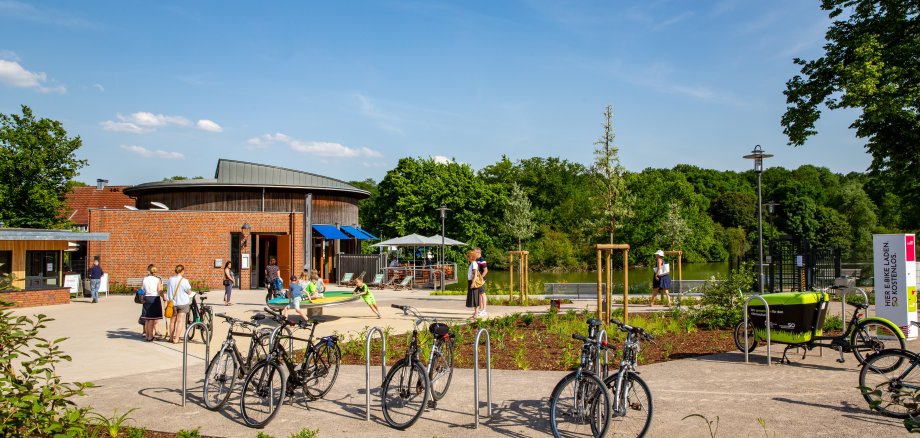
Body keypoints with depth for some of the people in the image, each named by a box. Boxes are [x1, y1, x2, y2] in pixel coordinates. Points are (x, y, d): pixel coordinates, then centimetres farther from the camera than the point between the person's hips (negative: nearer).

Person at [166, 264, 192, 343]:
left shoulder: (170, 279, -2)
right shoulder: (184, 281, -15)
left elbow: (167, 289, 7)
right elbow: (189, 291, -8)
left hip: (172, 302, 4)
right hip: (182, 302, -4)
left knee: (172, 320, 16)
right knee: (180, 321, 1)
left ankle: (171, 338, 24)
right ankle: (176, 339, -3)